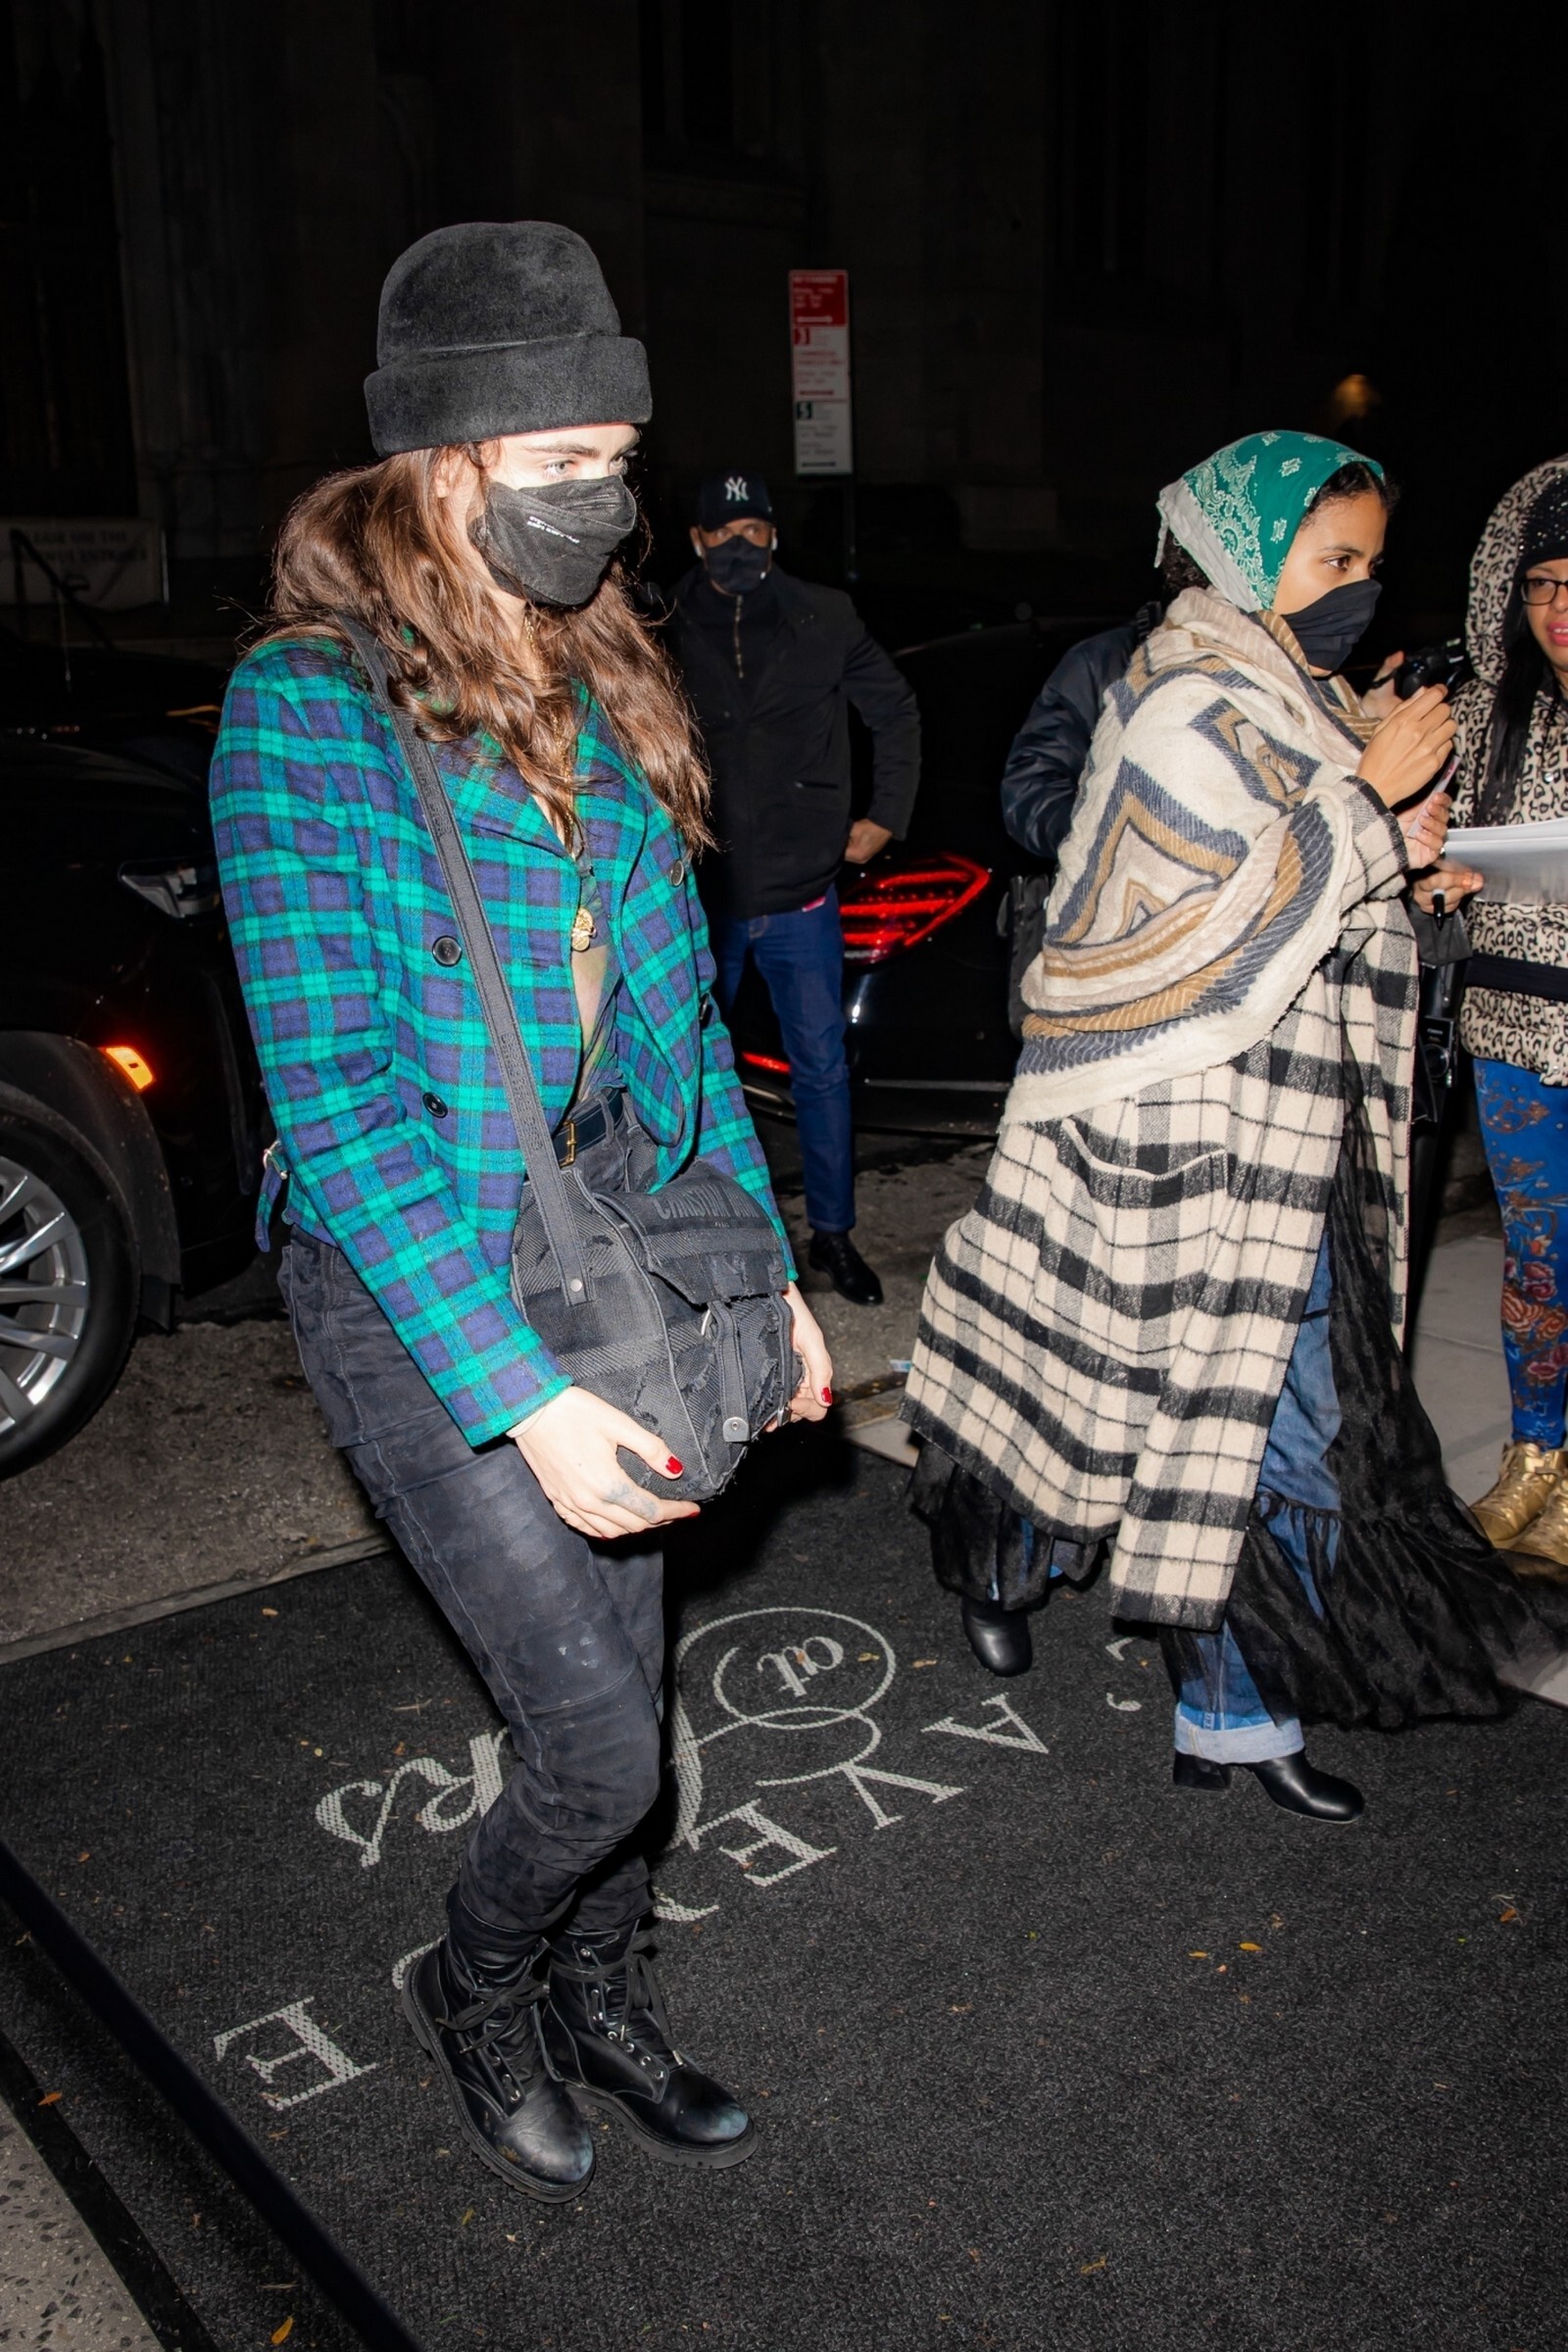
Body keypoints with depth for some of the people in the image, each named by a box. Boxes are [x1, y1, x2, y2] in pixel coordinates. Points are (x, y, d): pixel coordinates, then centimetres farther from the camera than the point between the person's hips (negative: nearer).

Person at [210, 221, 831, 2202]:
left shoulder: (602, 693, 7)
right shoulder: (307, 707, -14)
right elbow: (333, 1099, -19)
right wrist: (521, 1393, -23)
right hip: (416, 1294, -6)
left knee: (618, 1681, 17)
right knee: (599, 1743, -4)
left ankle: (597, 2001, 44)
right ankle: (474, 1992, 30)